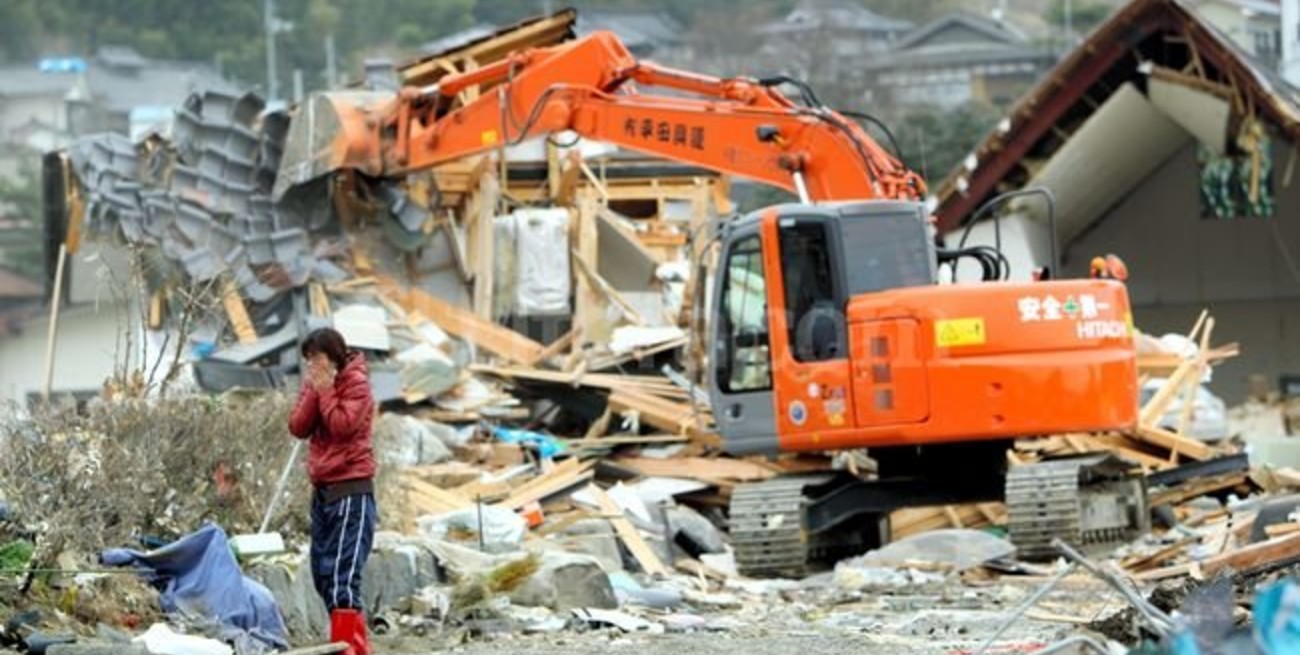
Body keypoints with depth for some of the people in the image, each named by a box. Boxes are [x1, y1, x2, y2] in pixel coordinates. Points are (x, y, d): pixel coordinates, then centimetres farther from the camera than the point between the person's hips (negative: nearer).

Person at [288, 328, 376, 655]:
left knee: (342, 575, -16)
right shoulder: (314, 384, 13)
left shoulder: (356, 383, -7)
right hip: (322, 488, 8)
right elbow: (298, 427, 3)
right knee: (322, 574, 10)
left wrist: (326, 390, -12)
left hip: (351, 489, -8)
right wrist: (314, 391, -7)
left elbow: (343, 425, -19)